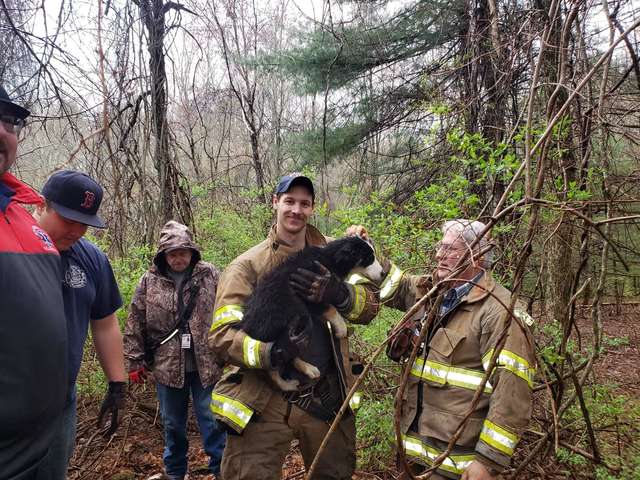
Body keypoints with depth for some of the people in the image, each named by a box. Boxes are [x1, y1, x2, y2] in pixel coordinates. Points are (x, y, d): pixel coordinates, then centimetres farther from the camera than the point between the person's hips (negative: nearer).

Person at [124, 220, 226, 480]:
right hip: (167, 367, 2)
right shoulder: (149, 281, 0)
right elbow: (135, 325, 3)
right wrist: (135, 361, 2)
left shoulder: (210, 275, -3)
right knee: (173, 423, 18)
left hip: (206, 365, -2)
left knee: (212, 420, 7)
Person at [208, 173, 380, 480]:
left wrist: (339, 294, -24)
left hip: (327, 396, 4)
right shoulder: (247, 265, -6)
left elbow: (370, 307, -3)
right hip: (264, 401, -3)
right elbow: (221, 334, -14)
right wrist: (267, 351, -33)